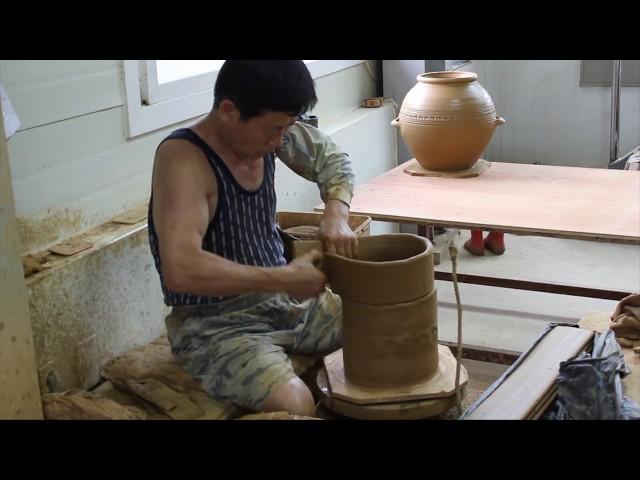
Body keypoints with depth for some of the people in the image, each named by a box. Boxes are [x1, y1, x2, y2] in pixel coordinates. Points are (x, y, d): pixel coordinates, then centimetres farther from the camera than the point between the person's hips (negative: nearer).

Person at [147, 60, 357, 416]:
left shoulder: (264, 128, -5)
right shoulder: (183, 159, -26)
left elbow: (332, 157, 13)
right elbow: (181, 271, -38)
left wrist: (337, 214, -9)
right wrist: (285, 277, -30)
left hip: (282, 301, 8)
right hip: (215, 326, -8)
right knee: (294, 404, -32)